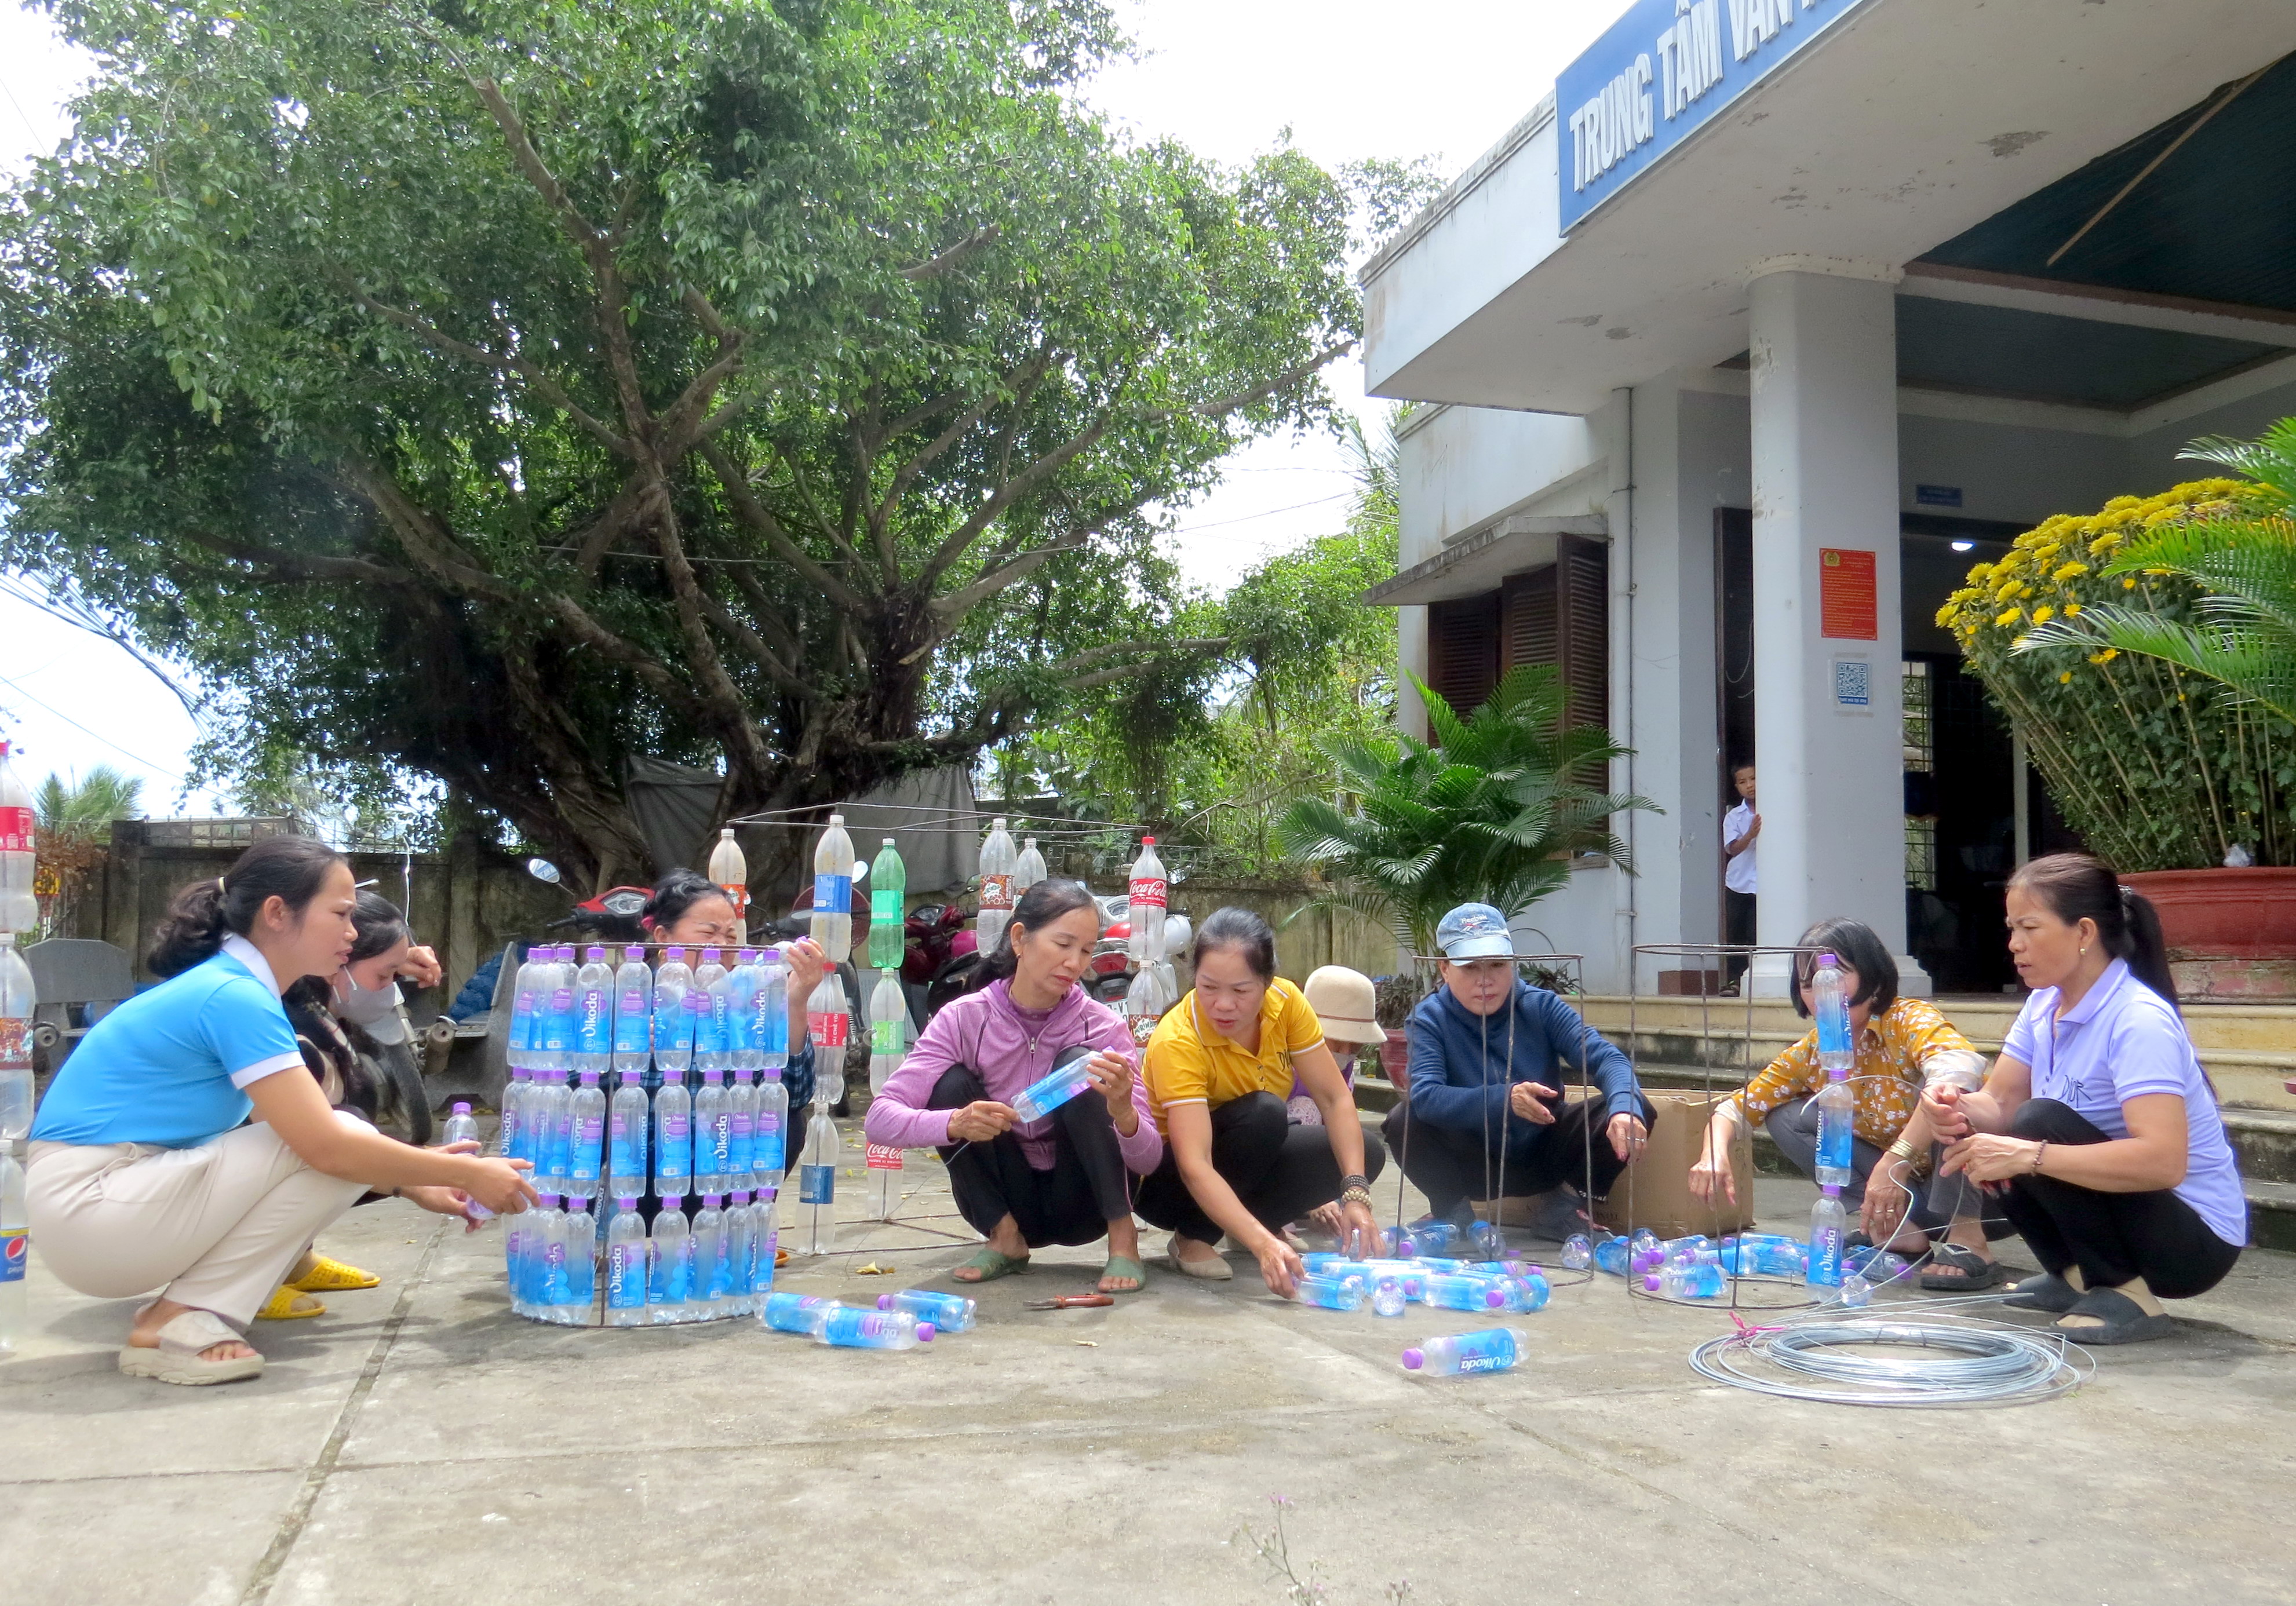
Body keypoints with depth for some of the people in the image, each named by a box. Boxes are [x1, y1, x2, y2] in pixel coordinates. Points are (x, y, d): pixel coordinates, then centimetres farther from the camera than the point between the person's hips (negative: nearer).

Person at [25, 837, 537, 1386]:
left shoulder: (227, 987, 11)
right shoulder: (235, 997, -19)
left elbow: (303, 1139, 16)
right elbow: (328, 1147, -23)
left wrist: (415, 1186, 13)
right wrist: (467, 1174, -14)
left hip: (127, 1194, 9)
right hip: (88, 1210, -9)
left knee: (350, 1157, 9)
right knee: (339, 1148, -16)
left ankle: (179, 1307, 6)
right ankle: (177, 1323, -12)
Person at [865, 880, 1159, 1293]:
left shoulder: (1103, 1027, -14)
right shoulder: (964, 1019, -13)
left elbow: (1148, 1160, -18)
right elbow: (880, 1119, -22)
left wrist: (1123, 1113, -42)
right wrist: (954, 1123, -43)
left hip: (1078, 1207, -1)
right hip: (1003, 1203, 1)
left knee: (1079, 1066, -24)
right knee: (952, 1084, -21)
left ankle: (1123, 1237, -16)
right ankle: (1005, 1239, -10)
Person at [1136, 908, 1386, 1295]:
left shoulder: (1285, 1002, -16)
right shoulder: (1176, 1042, -31)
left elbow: (1334, 1099, -15)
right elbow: (1195, 1168, -39)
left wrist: (1355, 1195, -28)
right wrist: (1263, 1245, -51)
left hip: (1251, 1162, 6)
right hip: (1168, 1179, -6)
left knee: (1364, 1151, -14)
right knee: (1264, 1114, -33)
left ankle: (1254, 1222, 4)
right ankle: (1193, 1238, -14)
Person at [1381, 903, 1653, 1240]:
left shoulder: (1541, 1006, -9)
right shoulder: (1429, 1018, -14)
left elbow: (1605, 1058, -21)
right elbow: (1425, 1096, -30)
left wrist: (1625, 1109, -44)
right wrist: (1504, 1099, -46)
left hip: (1543, 1158, 2)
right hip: (1475, 1166, -2)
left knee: (1638, 1109, -19)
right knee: (1404, 1120, -31)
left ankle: (1560, 1203, 3)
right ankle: (1450, 1211, -3)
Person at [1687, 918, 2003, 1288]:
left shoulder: (1908, 1019, -20)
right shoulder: (1812, 1052, -1)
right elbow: (1737, 1106, 3)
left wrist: (1896, 1160, -49)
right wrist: (1715, 1155, -20)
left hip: (1973, 1184, -6)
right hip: (1908, 1191, 6)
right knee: (1786, 1118, -4)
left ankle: (1967, 1237, -22)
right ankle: (1902, 1228, -7)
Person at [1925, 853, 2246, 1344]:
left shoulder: (2139, 1020, -24)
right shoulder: (2045, 1005, 3)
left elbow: (2163, 1162, -36)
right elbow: (1998, 1104, -1)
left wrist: (2028, 1155, -40)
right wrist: (1959, 1110, -24)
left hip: (2196, 1239, -8)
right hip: (2118, 1205, 9)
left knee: (2038, 1124, -27)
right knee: (1980, 1137, -3)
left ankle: (2129, 1295, -14)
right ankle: (2076, 1276, 10)